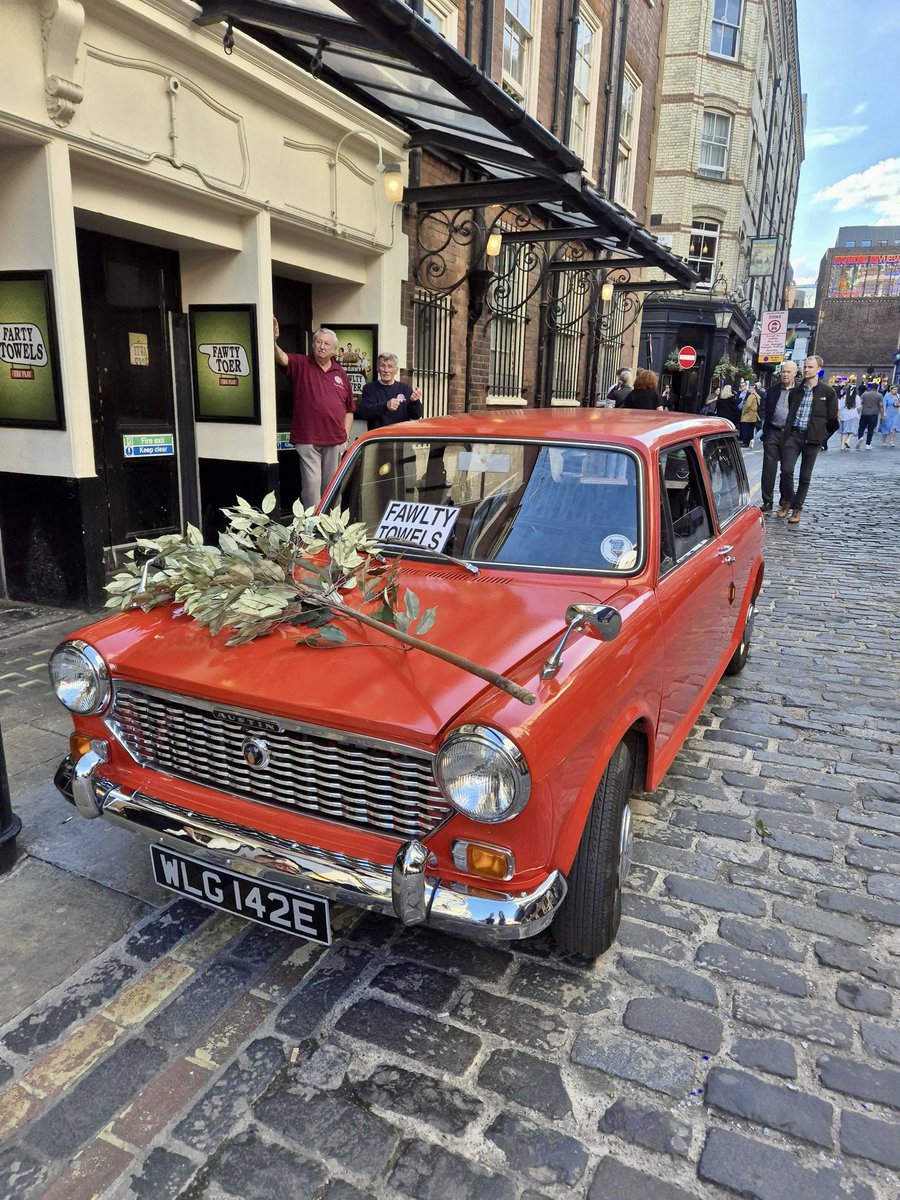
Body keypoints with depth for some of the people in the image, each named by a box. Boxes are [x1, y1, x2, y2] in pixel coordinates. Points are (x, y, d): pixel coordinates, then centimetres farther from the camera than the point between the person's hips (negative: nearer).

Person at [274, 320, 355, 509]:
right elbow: (282, 359, -20)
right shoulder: (301, 364, 2)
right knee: (311, 483, -3)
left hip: (335, 440, 4)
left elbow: (349, 409, 14)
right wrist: (274, 341, -40)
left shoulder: (340, 373, 11)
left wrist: (345, 434, 6)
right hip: (308, 439, -3)